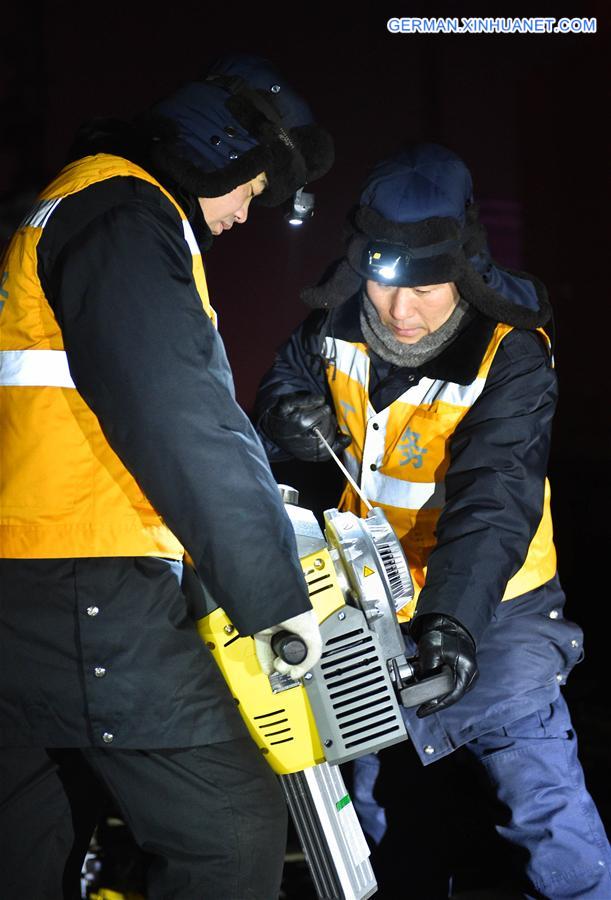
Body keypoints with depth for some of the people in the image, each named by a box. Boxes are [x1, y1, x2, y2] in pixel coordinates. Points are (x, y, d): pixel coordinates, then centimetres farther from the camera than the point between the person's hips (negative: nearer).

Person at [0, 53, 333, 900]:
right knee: (233, 832, -8)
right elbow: (184, 424, -19)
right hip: (90, 599, -11)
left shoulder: (74, 209, 23)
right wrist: (274, 592, -14)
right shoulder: (124, 212, -9)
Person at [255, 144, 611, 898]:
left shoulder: (512, 354, -24)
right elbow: (287, 378, 9)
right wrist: (288, 415, -15)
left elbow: (495, 502, -34)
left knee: (541, 791, -18)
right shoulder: (340, 321, -9)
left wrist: (455, 618, -47)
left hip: (486, 610, -5)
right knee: (388, 807, 19)